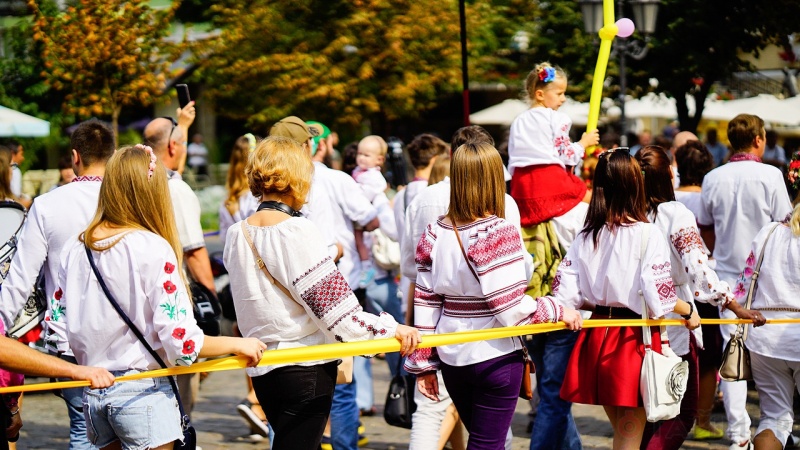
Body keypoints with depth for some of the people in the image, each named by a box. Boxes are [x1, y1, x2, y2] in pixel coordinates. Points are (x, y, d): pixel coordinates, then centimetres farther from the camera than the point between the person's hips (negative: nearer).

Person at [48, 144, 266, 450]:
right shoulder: (152, 248, -13)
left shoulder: (75, 247, 4)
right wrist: (238, 344, -3)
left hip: (92, 395, 6)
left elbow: (58, 329, 8)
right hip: (143, 392, -6)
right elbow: (183, 342, -18)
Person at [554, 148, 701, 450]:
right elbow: (659, 299, -18)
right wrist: (688, 311, 2)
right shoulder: (648, 236, -13)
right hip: (635, 340, -5)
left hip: (598, 337, 5)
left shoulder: (586, 237, 2)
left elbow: (564, 295, -1)